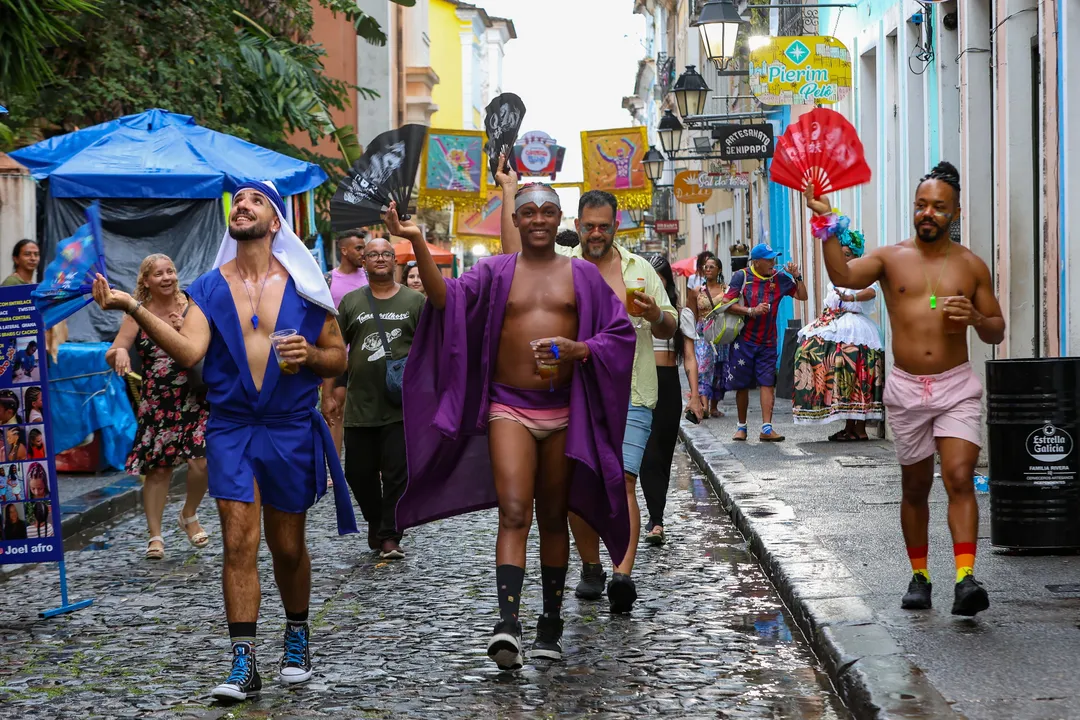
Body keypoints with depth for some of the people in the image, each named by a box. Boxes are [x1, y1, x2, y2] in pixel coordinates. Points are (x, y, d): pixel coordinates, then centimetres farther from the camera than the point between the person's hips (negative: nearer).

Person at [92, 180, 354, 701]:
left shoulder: (303, 287, 3)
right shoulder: (210, 288, 4)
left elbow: (338, 358, 9)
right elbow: (189, 350, -13)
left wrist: (310, 354, -12)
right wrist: (133, 309, -22)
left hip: (291, 429, 0)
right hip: (230, 429, 0)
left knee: (287, 546, 10)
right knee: (239, 543, -8)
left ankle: (297, 635, 34)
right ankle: (244, 665, -6)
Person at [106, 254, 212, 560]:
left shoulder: (192, 306, 1)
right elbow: (111, 355, 3)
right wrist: (119, 353, -20)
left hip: (194, 399, 0)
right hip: (156, 404, 0)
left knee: (202, 461, -11)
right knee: (158, 468, 1)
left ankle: (189, 516, 16)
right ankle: (155, 535, 14)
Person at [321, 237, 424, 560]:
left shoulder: (414, 301, 5)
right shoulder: (351, 302, 9)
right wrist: (327, 394, 3)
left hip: (401, 407, -2)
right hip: (360, 406, 2)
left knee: (396, 473, -4)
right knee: (359, 473, 6)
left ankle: (390, 536, 5)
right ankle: (375, 524, 28)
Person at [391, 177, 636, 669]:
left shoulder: (582, 275, 9)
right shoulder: (496, 272, 6)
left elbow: (621, 332, 7)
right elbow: (447, 299, -10)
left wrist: (578, 349, -11)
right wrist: (418, 244, -23)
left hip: (564, 410, 2)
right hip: (509, 408, -2)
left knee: (553, 518, 10)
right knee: (514, 513, -16)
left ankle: (551, 627, 20)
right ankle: (508, 625, -26)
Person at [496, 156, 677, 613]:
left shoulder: (639, 268, 13)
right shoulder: (560, 264, 9)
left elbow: (669, 330, 15)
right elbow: (515, 252, -8)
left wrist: (655, 315, -8)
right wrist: (509, 191, -7)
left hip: (628, 395, -1)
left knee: (622, 481, -13)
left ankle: (623, 574, -21)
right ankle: (590, 567, 22)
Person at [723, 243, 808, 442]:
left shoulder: (779, 278, 5)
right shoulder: (741, 277, -5)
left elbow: (802, 296, 10)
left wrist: (797, 277, -5)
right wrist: (752, 311, -19)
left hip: (767, 342, 2)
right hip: (743, 341, -2)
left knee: (767, 383, -7)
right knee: (742, 385, 5)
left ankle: (766, 429, -11)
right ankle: (742, 426, 20)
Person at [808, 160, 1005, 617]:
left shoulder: (971, 266, 5)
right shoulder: (891, 258, 4)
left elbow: (997, 332, 11)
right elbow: (843, 276, -15)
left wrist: (976, 317, -11)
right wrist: (827, 227, -26)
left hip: (957, 385, -1)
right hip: (905, 388, 1)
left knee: (959, 477, -16)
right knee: (915, 487, 11)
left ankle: (965, 579, -23)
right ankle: (919, 576, 24)